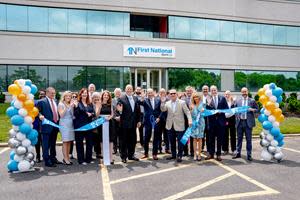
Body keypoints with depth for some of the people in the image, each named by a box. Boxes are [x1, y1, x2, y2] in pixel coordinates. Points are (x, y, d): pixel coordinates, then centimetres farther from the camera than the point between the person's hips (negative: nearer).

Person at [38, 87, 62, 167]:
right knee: (46, 145, 0)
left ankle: (53, 158, 30)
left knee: (53, 144, 18)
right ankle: (47, 161, 7)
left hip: (55, 126, 7)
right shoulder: (42, 102, -8)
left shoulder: (55, 101, 13)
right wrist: (40, 115, -29)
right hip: (47, 126, -7)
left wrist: (58, 120, 12)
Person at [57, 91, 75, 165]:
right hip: (64, 124, -6)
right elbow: (61, 115, -10)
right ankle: (65, 158, -3)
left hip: (71, 124, 6)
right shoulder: (61, 104, 0)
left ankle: (67, 157, 12)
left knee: (69, 141, 5)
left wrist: (72, 107, -1)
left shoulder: (71, 104, 15)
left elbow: (73, 114, 11)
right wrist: (66, 107, -15)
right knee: (65, 141, -7)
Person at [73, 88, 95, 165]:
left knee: (90, 142, 9)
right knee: (80, 143, 4)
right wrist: (76, 107, -24)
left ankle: (89, 158, 22)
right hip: (79, 126, -5)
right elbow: (75, 115, -10)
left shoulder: (90, 104, 11)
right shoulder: (77, 103, -3)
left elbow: (94, 113, 10)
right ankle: (81, 160, 13)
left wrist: (91, 114, -11)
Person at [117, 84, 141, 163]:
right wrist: (120, 111, -32)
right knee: (124, 140, 4)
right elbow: (120, 109, -9)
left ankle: (131, 155, 27)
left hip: (133, 123, 5)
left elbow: (138, 110, 11)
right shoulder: (121, 99, -7)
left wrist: (139, 121, 8)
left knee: (133, 140, 13)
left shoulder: (135, 98, 9)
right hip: (125, 123, -5)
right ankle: (124, 156, 16)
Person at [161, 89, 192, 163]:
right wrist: (162, 102, -18)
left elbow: (187, 112, -5)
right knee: (172, 142, 12)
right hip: (170, 126, 4)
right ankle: (173, 155, 25)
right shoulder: (167, 103, 9)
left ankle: (179, 156, 13)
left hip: (179, 125, -3)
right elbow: (163, 110, -4)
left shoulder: (182, 102, -1)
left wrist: (190, 120, -19)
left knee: (180, 141, 1)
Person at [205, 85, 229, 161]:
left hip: (220, 121, 0)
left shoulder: (222, 98, 3)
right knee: (211, 138, 7)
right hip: (212, 121, 0)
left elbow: (227, 108, 3)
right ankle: (211, 154, 18)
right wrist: (208, 104, -21)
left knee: (220, 139, 7)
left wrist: (221, 112, -13)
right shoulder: (208, 99, 1)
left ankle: (218, 154, 17)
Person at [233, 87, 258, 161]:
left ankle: (249, 155, 11)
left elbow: (257, 109, 5)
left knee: (249, 139, 3)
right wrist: (237, 116, -4)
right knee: (239, 138, 10)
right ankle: (238, 153, 20)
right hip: (240, 122, 2)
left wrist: (252, 109, -14)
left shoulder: (252, 101, 4)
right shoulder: (238, 101, 10)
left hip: (248, 122, -2)